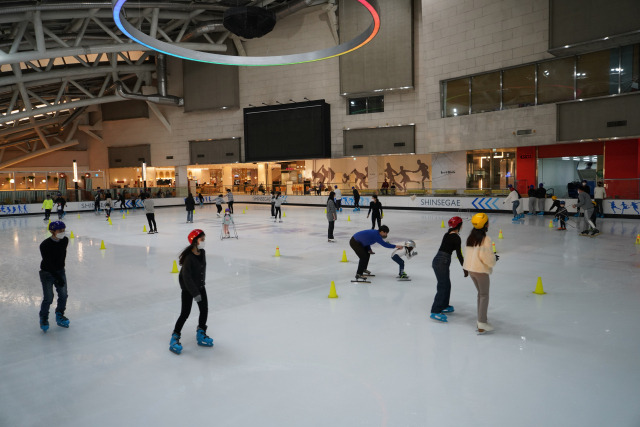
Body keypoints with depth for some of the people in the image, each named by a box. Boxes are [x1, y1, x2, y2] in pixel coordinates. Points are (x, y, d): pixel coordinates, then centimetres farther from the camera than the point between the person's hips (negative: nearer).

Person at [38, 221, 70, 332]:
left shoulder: (65, 240, -6)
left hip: (60, 271, 5)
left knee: (63, 295, 6)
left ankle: (59, 316, 26)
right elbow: (48, 263, -24)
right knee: (48, 298, -5)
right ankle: (43, 319, 17)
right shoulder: (45, 245, -23)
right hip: (47, 273, -5)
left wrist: (61, 267, 15)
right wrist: (58, 277, -27)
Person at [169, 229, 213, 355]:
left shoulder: (202, 252, -2)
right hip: (188, 289, -7)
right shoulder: (188, 257, -25)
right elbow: (187, 277, -24)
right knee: (185, 313, -4)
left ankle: (201, 335, 26)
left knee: (204, 310, 9)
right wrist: (195, 293, -23)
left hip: (200, 286, 7)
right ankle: (175, 338, 9)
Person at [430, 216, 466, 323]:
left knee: (446, 285, 20)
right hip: (442, 263, -9)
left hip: (437, 260, 9)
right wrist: (465, 268, -2)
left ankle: (444, 306, 34)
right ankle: (435, 312, -6)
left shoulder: (447, 235, 12)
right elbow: (459, 254, -11)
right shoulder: (456, 238, -12)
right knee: (443, 287, -5)